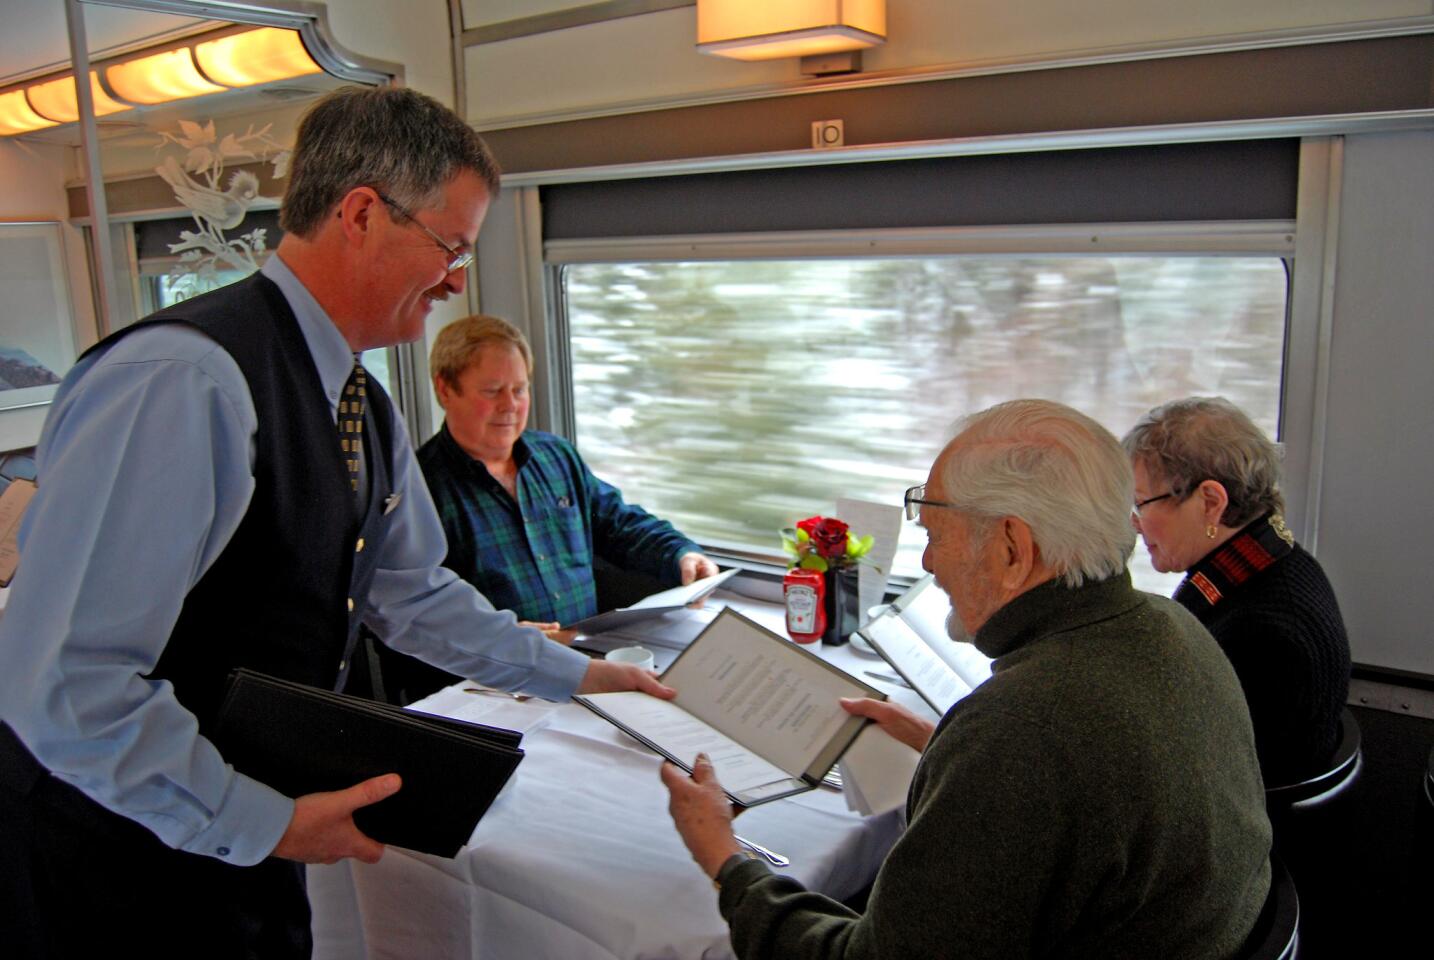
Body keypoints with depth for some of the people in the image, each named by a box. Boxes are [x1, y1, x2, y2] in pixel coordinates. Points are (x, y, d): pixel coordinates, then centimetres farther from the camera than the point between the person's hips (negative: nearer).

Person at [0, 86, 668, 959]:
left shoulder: (368, 414, 2)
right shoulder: (185, 382, -27)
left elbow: (412, 592, 13)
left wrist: (575, 674, 15)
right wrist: (265, 824, -21)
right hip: (109, 876, -8)